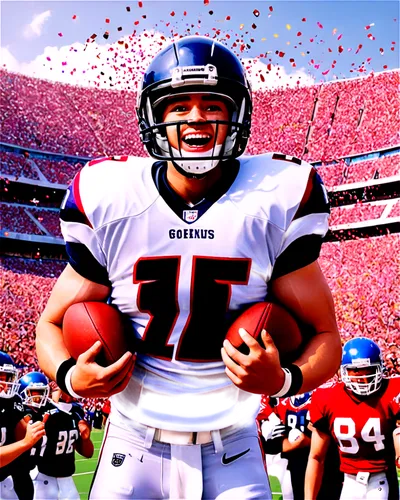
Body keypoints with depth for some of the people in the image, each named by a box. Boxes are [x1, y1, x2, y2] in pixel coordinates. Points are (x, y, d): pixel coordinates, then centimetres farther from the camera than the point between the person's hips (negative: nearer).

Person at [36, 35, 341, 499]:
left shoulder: (278, 200, -12)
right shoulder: (108, 202, -10)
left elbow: (324, 336, -4)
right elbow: (52, 325, 2)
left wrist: (283, 380, -25)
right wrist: (70, 376, -19)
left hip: (230, 450, 0)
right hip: (134, 443, 1)